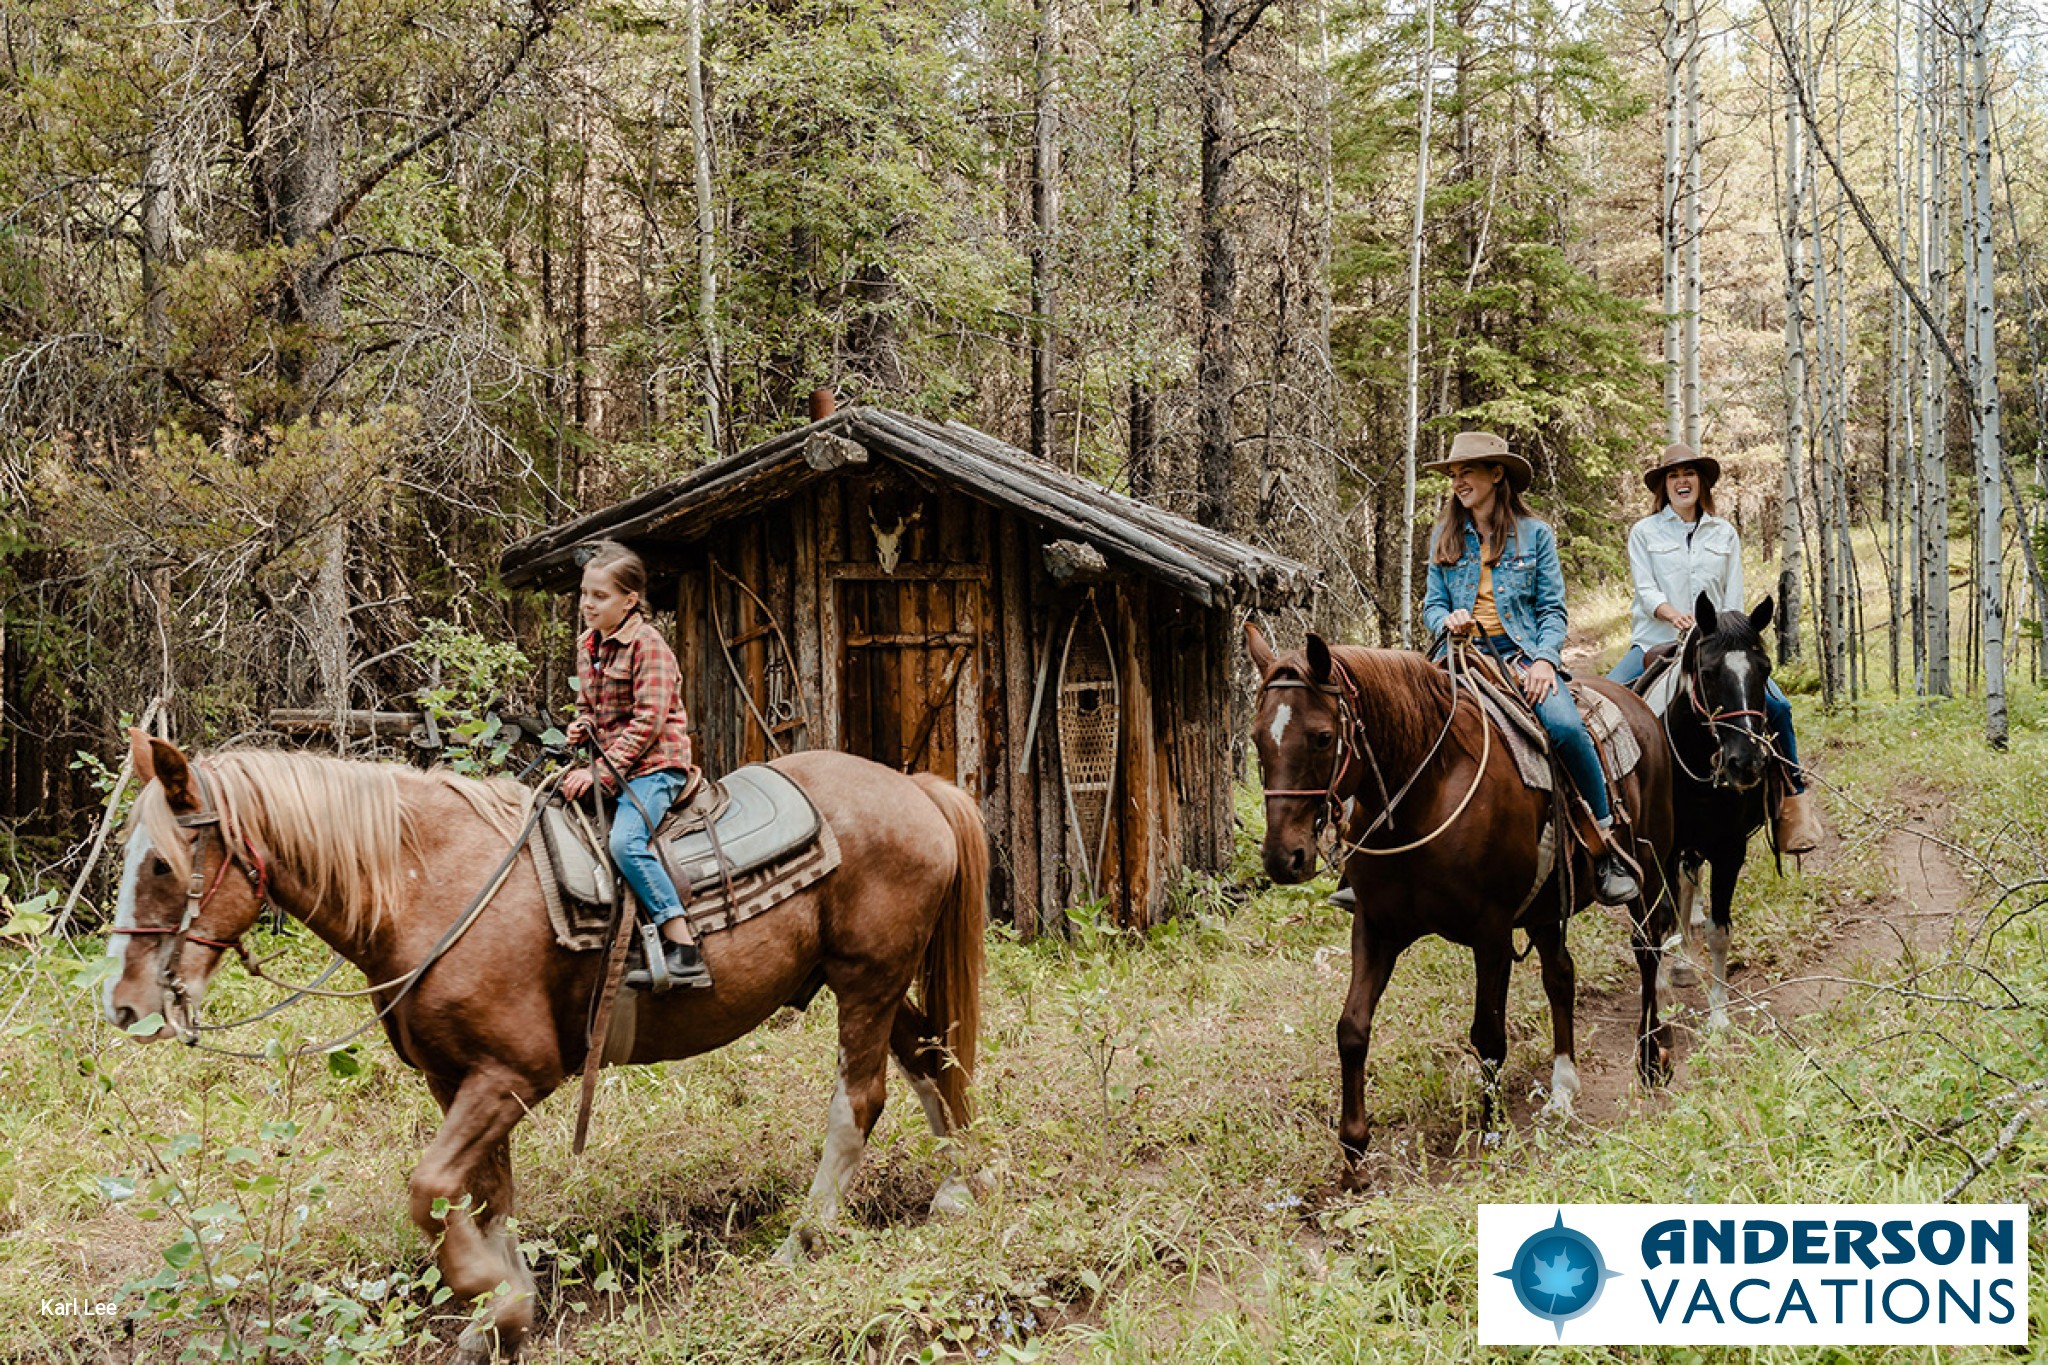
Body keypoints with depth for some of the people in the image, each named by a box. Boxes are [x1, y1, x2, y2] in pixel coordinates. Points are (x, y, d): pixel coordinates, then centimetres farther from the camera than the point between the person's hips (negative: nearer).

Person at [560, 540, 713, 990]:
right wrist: (581, 727, 1)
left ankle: (685, 952, -30)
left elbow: (647, 721, -18)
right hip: (612, 765, 10)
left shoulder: (647, 645, -13)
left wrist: (600, 772, -22)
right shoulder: (587, 645, 13)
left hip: (654, 765, -10)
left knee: (626, 841, -30)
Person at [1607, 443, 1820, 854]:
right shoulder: (1644, 532, 7)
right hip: (1656, 642, -1)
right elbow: (1645, 589, -4)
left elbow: (1734, 600, 8)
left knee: (1776, 706, -15)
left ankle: (1793, 797, -1)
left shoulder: (1725, 535, 13)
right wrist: (1672, 614, -24)